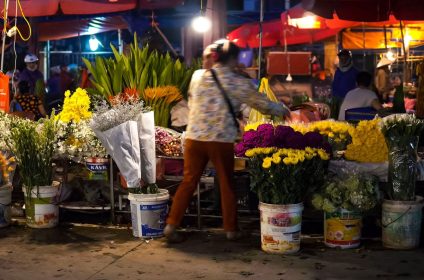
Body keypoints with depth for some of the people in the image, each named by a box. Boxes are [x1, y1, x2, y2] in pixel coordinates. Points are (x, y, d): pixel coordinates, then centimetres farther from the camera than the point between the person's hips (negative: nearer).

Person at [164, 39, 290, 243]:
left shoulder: (198, 77, 6)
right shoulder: (237, 82, -3)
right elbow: (262, 104, 5)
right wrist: (282, 110, 22)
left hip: (194, 137, 3)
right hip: (221, 140, -3)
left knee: (188, 182, 12)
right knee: (226, 185, 11)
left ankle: (171, 225, 11)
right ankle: (231, 230, 19)